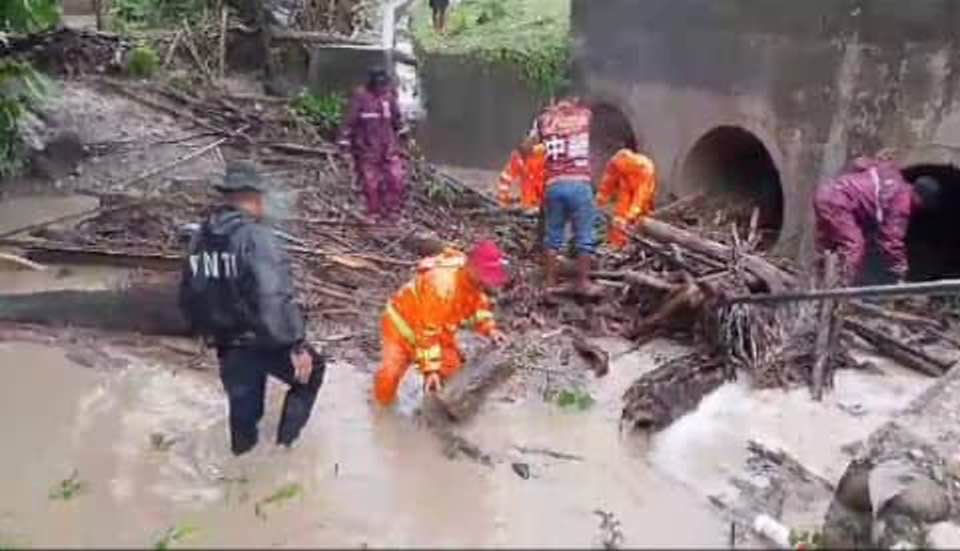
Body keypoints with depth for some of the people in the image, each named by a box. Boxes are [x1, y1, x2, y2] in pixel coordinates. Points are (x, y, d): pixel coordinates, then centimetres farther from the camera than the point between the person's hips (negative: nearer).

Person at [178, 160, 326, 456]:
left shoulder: (200, 238, 3)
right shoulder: (256, 237, -21)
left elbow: (189, 297, 11)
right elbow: (275, 299, -29)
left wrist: (210, 333, 24)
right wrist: (297, 345, -23)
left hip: (228, 347, 6)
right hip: (264, 342, -6)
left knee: (242, 409, 22)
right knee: (311, 371, 20)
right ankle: (286, 442, 14)